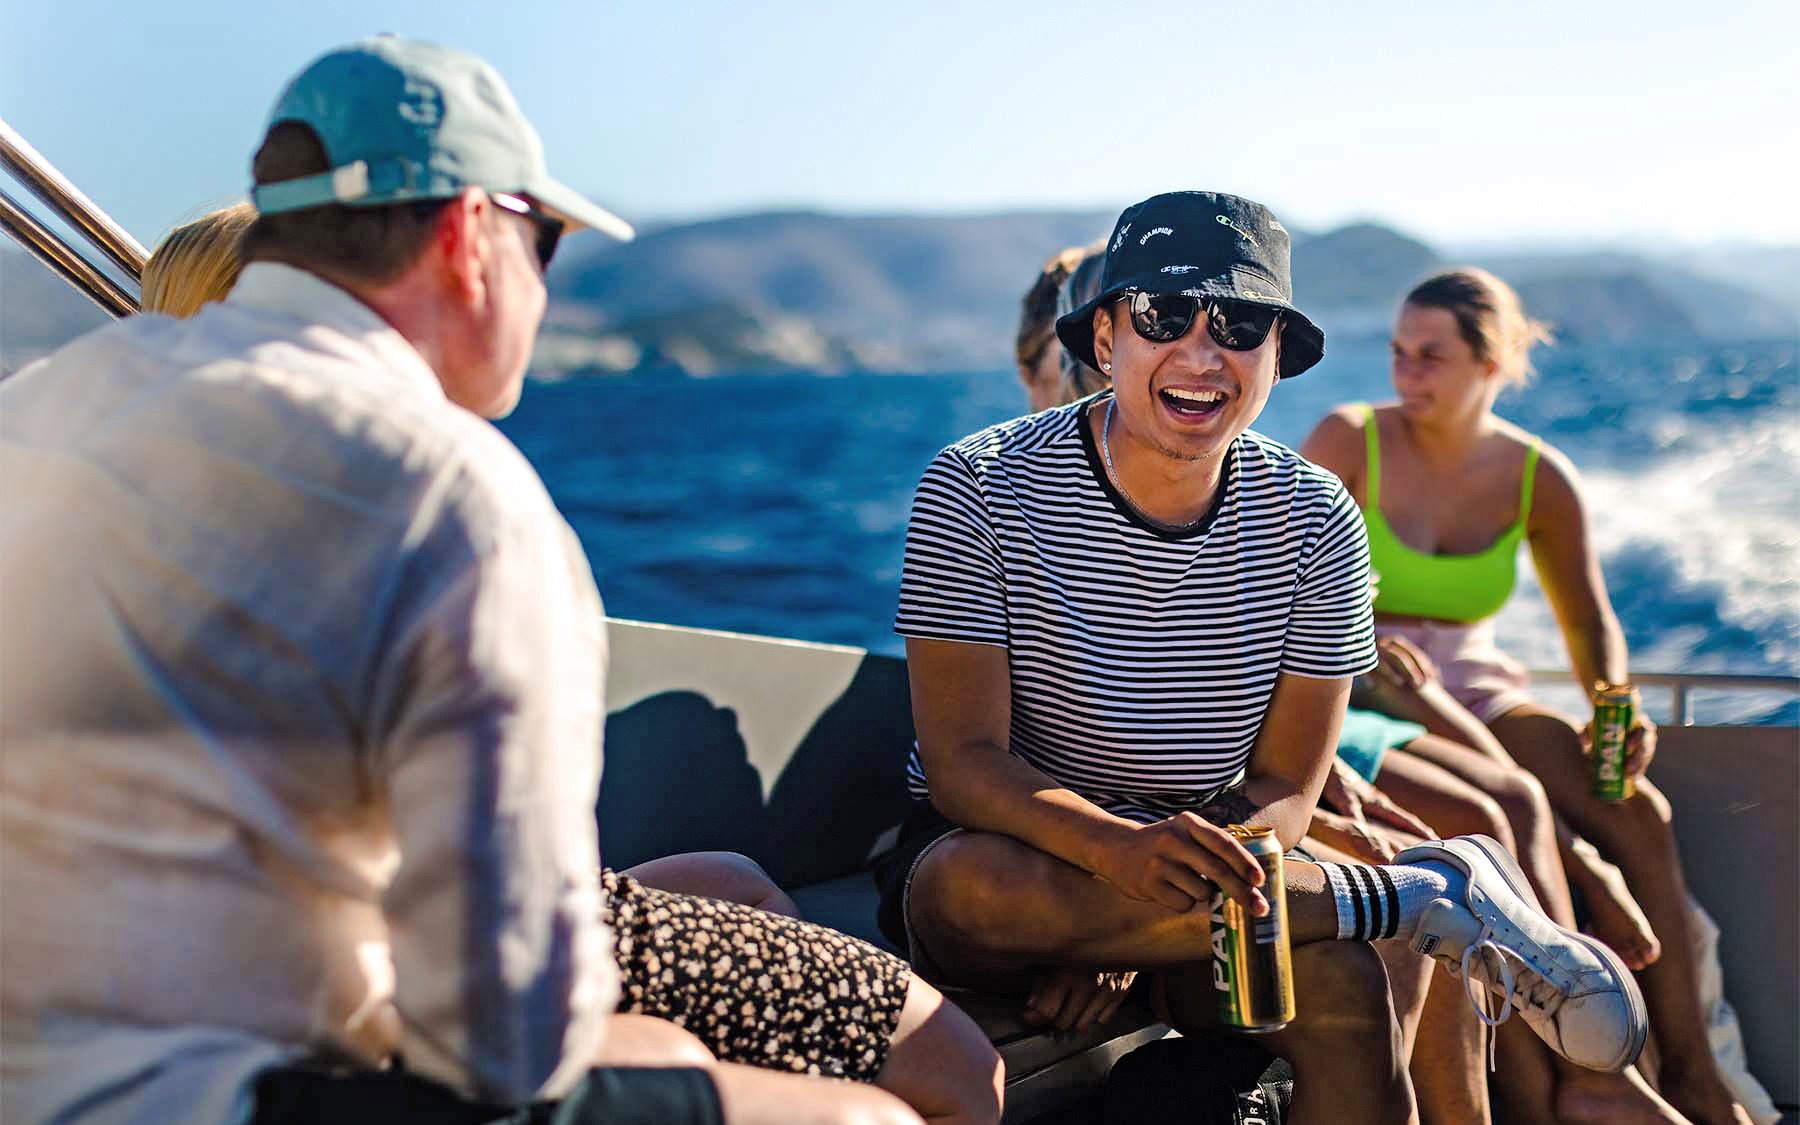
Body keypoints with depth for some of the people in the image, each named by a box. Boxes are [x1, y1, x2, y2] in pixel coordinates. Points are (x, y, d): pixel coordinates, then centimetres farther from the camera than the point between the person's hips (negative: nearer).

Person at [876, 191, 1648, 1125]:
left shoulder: (1313, 522, -3)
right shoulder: (982, 487, -12)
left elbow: (1285, 787, -3)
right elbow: (962, 762, -18)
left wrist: (1120, 941, -20)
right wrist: (1120, 849, -39)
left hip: (1195, 860, 0)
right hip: (1008, 845, 0)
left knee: (1340, 985, -33)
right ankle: (1425, 893, -24)